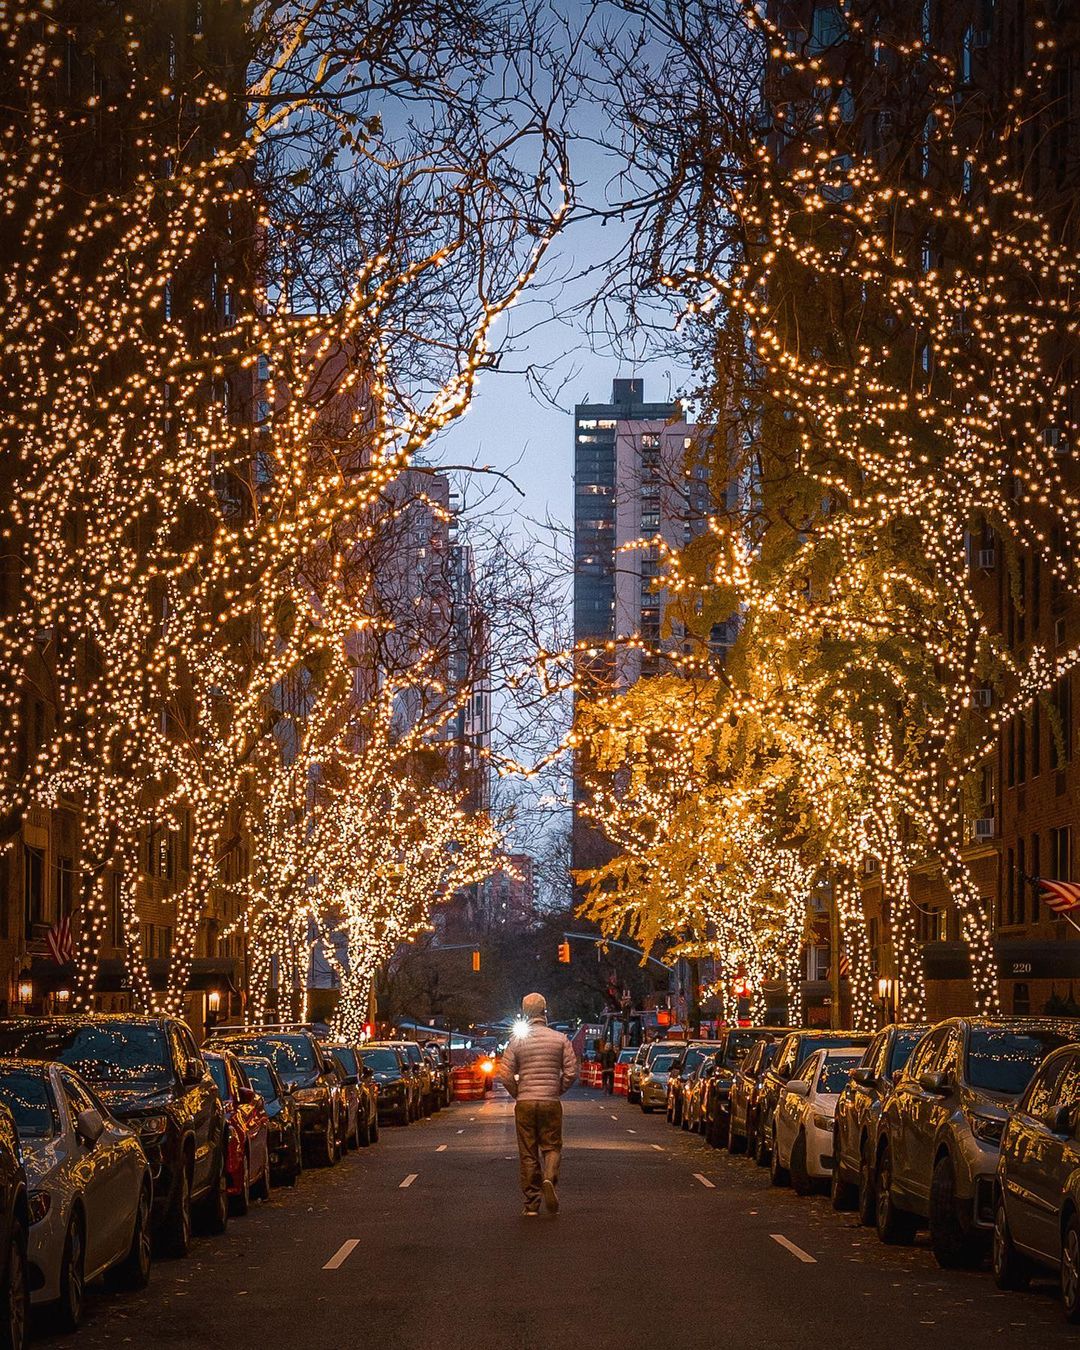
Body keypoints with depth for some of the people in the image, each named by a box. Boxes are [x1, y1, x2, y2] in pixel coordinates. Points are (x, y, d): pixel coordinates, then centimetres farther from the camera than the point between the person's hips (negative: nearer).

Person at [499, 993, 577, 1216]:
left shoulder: (517, 1040, 0)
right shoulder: (559, 1039, 0)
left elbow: (506, 1075, -3)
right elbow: (571, 1071, -3)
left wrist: (517, 1095, 12)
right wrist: (558, 1091, 10)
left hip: (524, 1104, 0)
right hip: (551, 1103, 0)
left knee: (528, 1153, 6)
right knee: (552, 1147, 11)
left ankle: (531, 1203, 7)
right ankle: (550, 1178, -19)